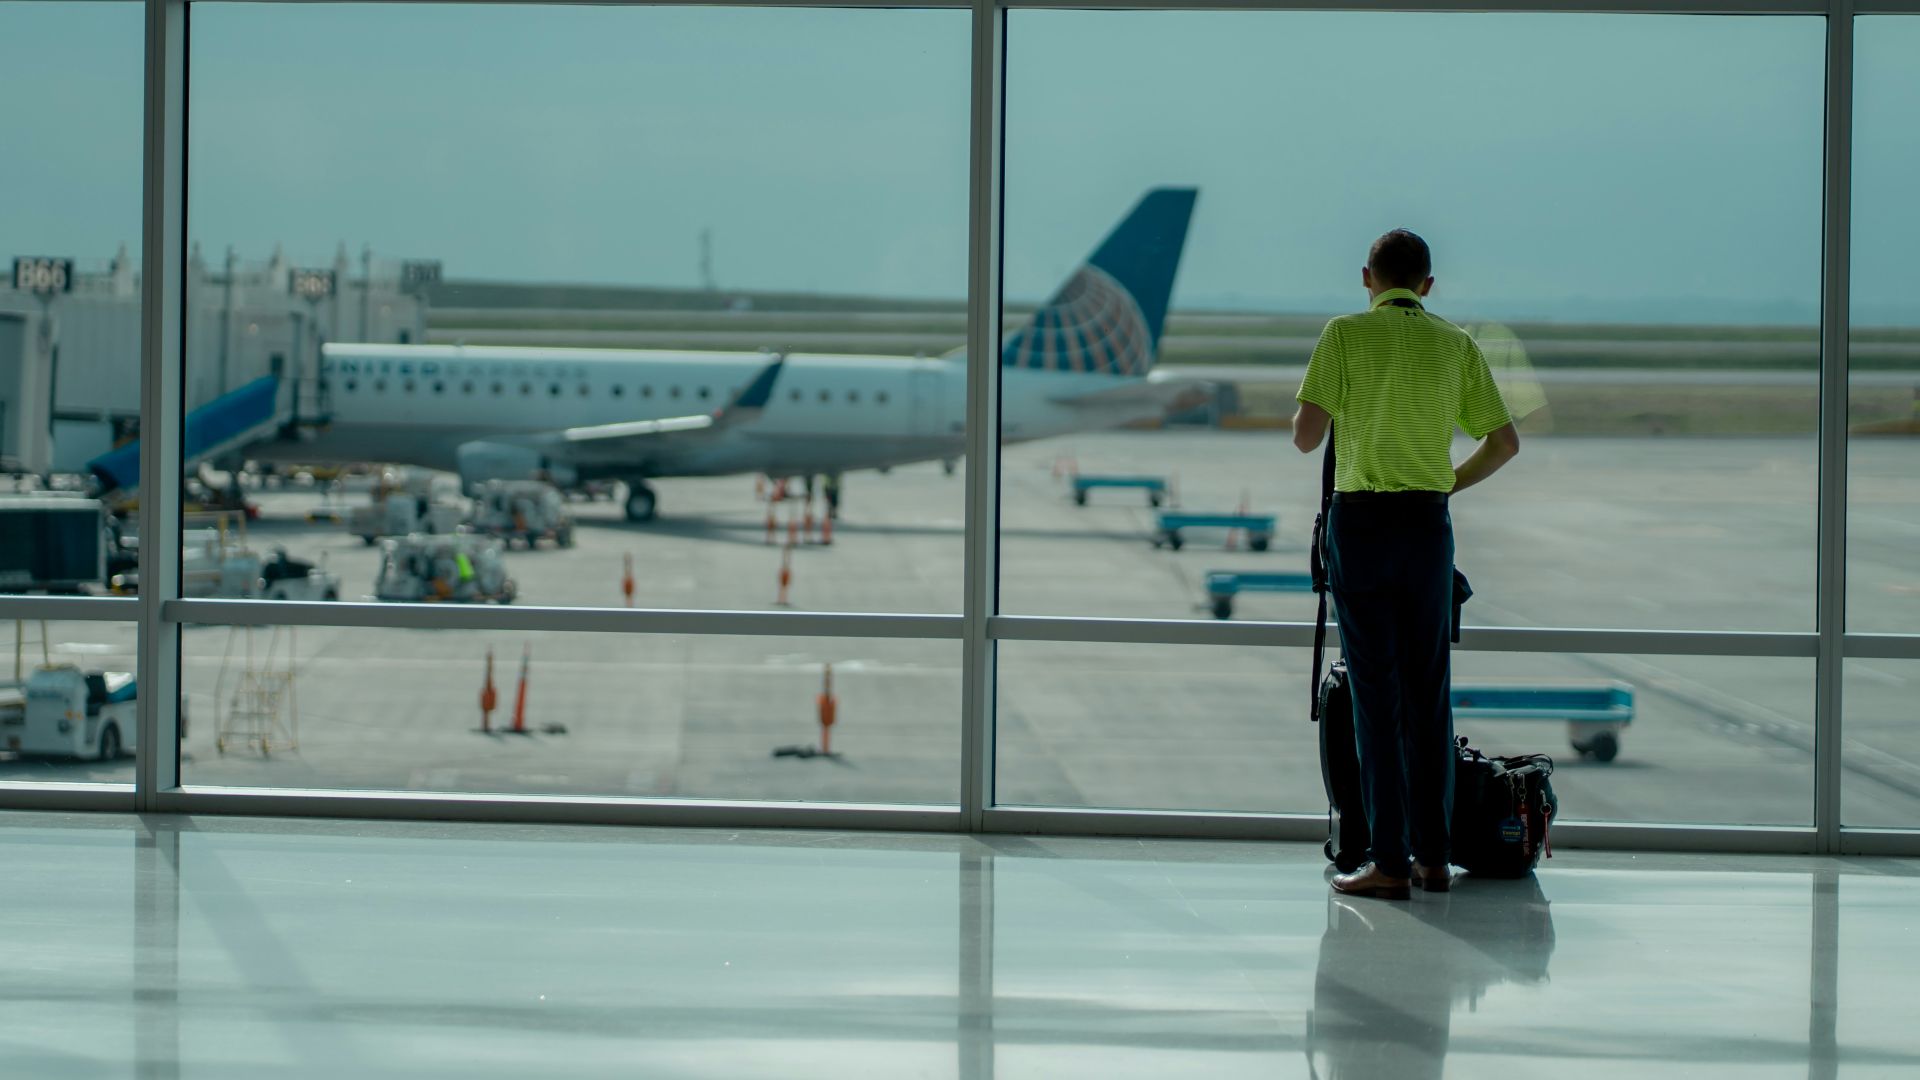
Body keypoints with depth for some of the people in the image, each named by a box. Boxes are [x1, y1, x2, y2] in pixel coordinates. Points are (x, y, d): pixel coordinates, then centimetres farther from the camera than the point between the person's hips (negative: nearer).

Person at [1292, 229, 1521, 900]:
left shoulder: (1346, 335, -4)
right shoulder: (1457, 345, 7)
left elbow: (1306, 435, -11)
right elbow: (1505, 443, 8)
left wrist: (1307, 429, 12)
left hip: (1360, 518, -3)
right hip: (1430, 523, 3)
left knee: (1376, 694, -2)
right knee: (1428, 694, 10)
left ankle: (1390, 863, -4)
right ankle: (1432, 856, 12)